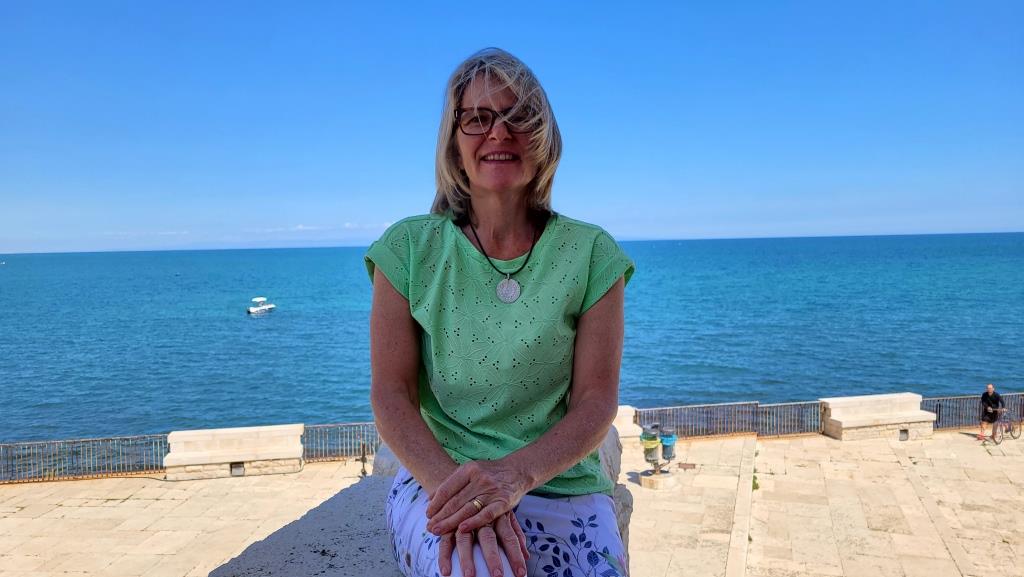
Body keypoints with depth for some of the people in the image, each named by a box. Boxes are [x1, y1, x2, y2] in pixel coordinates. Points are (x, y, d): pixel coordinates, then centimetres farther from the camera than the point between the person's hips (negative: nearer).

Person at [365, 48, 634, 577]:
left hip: (563, 486, 2)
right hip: (438, 480, -1)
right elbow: (391, 395, -4)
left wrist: (516, 474, -22)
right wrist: (455, 484, -21)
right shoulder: (409, 249, 0)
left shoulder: (591, 253, -1)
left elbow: (597, 400, -4)